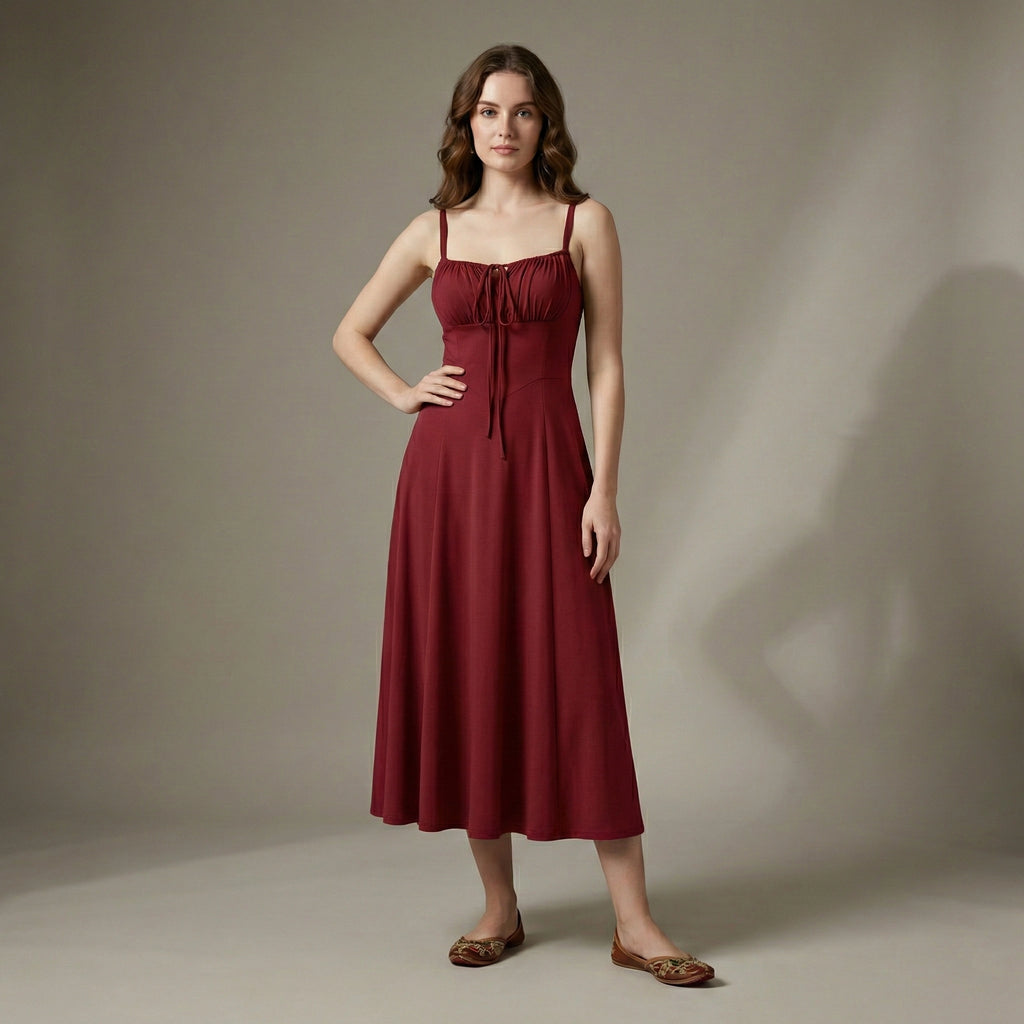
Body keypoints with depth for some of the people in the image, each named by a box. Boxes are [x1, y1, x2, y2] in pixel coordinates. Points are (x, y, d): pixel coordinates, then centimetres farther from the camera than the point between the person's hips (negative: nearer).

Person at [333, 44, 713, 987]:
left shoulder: (586, 223, 3)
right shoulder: (435, 231, 10)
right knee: (463, 677, 3)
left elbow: (607, 368, -1)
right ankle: (499, 907, 16)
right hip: (449, 464, 3)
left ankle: (633, 923, 1)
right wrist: (403, 395, 4)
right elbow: (351, 332, 21)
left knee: (573, 681, -5)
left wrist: (604, 492, -8)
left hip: (546, 466, -2)